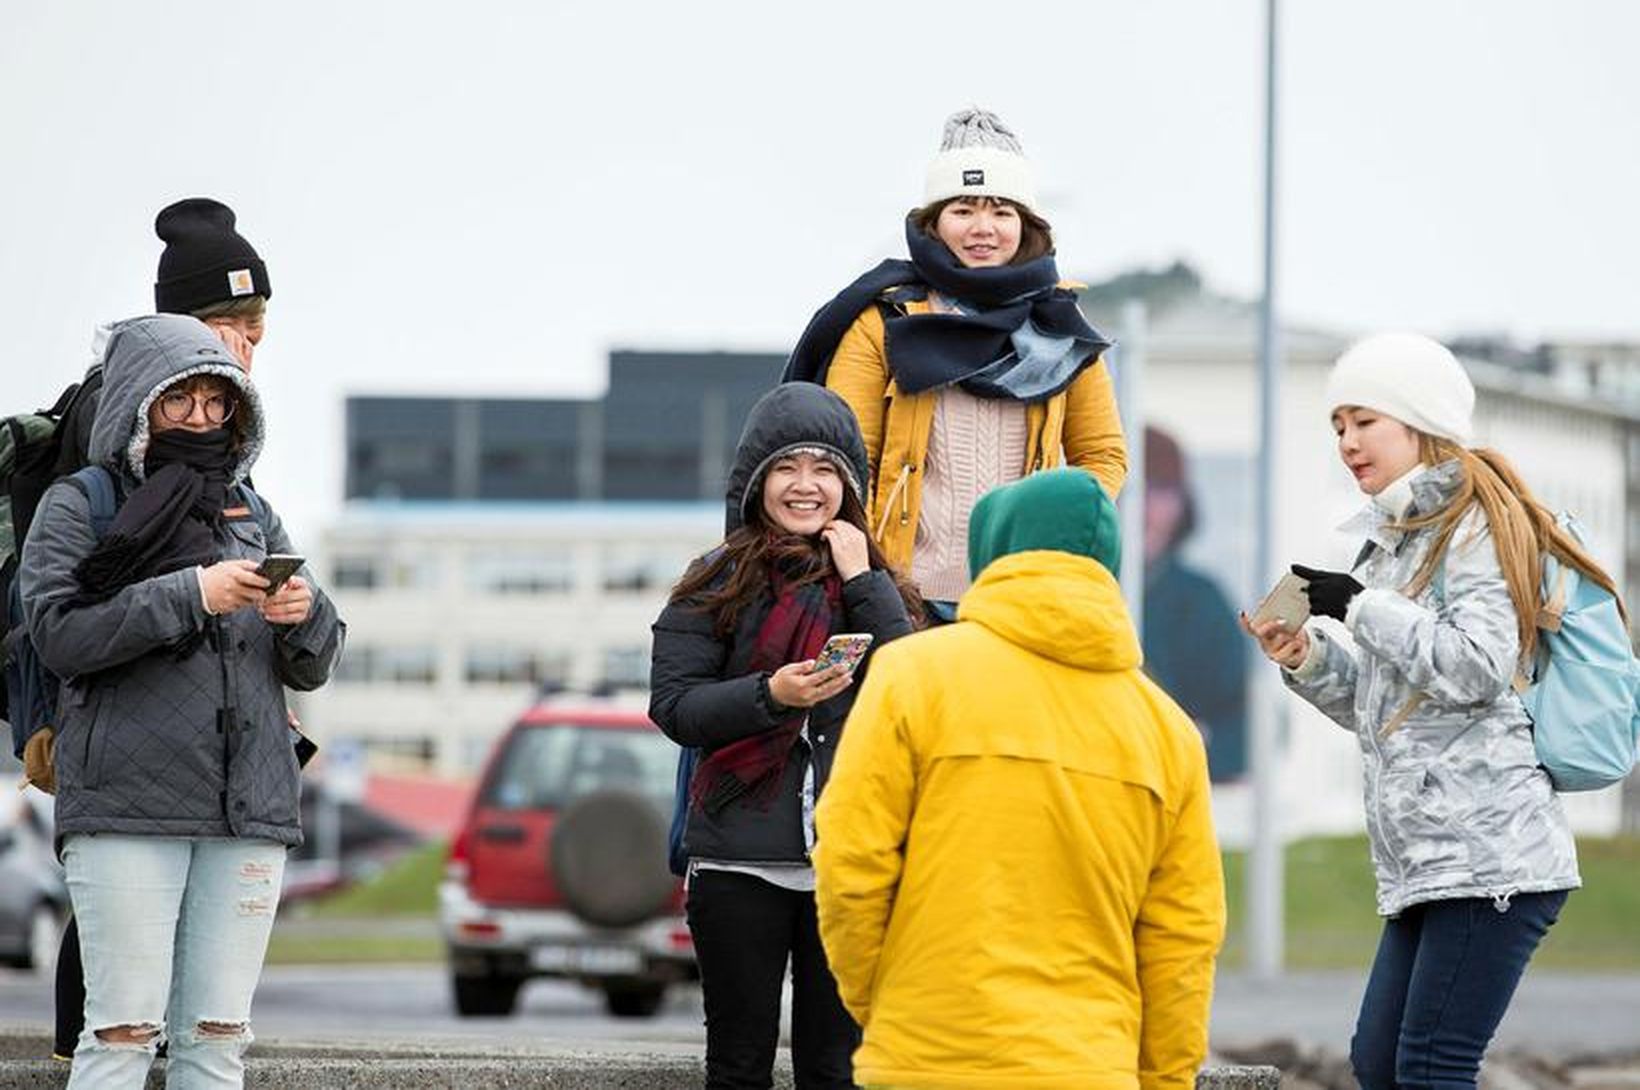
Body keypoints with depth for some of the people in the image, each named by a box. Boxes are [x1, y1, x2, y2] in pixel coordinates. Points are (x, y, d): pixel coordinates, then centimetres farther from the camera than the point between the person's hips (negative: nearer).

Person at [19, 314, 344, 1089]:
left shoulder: (251, 516, 19)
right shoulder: (78, 507, 6)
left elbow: (312, 668, 16)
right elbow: (58, 633, -9)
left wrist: (303, 615, -7)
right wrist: (190, 595, -17)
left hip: (249, 812, 5)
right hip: (127, 805, -5)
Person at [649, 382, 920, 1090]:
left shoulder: (876, 584, 9)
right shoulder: (720, 581, 3)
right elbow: (674, 706, -5)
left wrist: (862, 582, -8)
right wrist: (771, 696, -20)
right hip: (741, 864, -1)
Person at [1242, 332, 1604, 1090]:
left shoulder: (1479, 523, -5)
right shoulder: (1398, 538, 22)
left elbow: (1476, 668, -17)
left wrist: (1362, 607, -10)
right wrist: (1307, 659, 10)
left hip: (1488, 854, -10)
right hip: (1425, 862, 10)